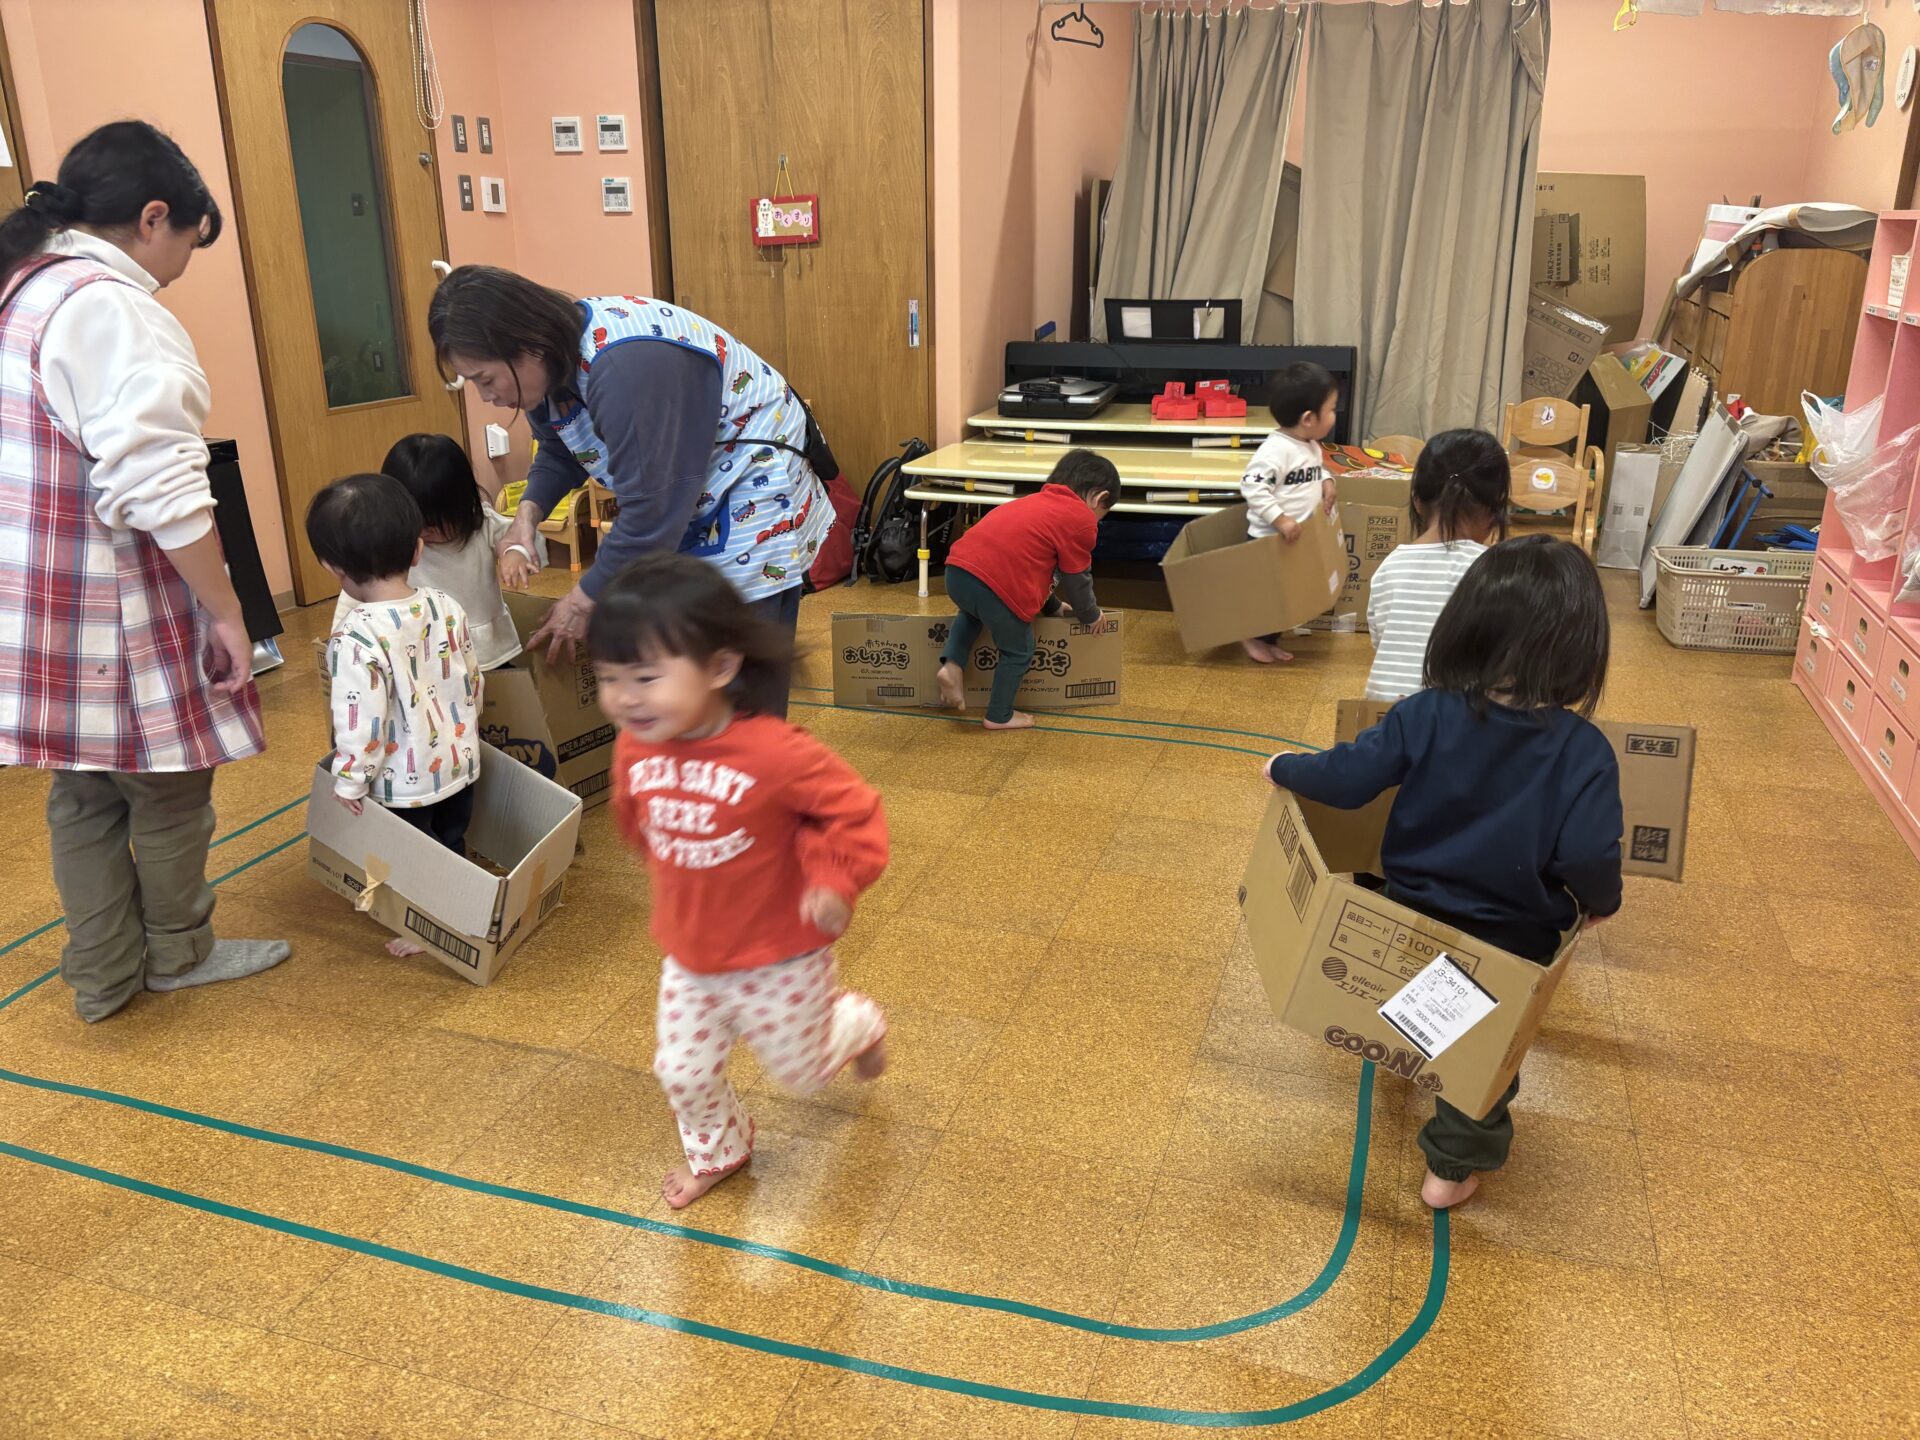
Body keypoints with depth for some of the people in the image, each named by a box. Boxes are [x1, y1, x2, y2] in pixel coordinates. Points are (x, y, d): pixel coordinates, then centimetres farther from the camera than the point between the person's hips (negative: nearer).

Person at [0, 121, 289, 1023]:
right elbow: (159, 490, -24)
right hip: (111, 608, -9)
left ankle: (102, 976, 32)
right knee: (169, 784, 11)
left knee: (85, 791, 19)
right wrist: (225, 612, -16)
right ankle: (179, 953, 31)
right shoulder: (109, 306, -19)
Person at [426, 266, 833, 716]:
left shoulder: (626, 366, -32)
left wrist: (584, 600, -17)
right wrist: (528, 513, -6)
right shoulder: (552, 356, -3)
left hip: (754, 500, -9)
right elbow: (560, 452, 14)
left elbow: (650, 509, -28)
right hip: (690, 512, 9)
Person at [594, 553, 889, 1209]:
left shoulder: (776, 753, -33)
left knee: (802, 1068, 18)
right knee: (683, 1072, 17)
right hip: (689, 959, 5)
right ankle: (717, 1150, 49)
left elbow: (855, 810, -21)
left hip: (780, 962, -5)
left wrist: (834, 881, -30)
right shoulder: (636, 748, -13)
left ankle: (860, 1024, 52)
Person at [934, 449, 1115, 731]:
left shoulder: (1036, 503, 32)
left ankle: (952, 664, 21)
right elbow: (1077, 578, 12)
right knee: (1018, 651, 16)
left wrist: (1053, 607, 50)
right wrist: (1090, 615, 30)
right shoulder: (1081, 519, 7)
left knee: (973, 613, 40)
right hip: (997, 586, -8)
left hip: (957, 570, 8)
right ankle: (999, 716, 25)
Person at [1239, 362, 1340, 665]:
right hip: (1269, 540, -9)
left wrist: (1325, 482, 4)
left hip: (1296, 538, 9)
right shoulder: (1276, 449, -26)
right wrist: (1280, 519, -34)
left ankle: (1268, 639, 32)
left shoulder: (1312, 446, 5)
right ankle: (1251, 637, 22)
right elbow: (1252, 486, -31)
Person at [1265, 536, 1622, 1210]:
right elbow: (1588, 860, -26)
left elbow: (1348, 779, -18)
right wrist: (1601, 901, -4)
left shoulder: (1425, 715, -18)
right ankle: (1452, 1167, 36)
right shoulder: (1584, 751, -22)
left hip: (1410, 921, 2)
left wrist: (1285, 769, 1)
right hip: (1510, 948, -2)